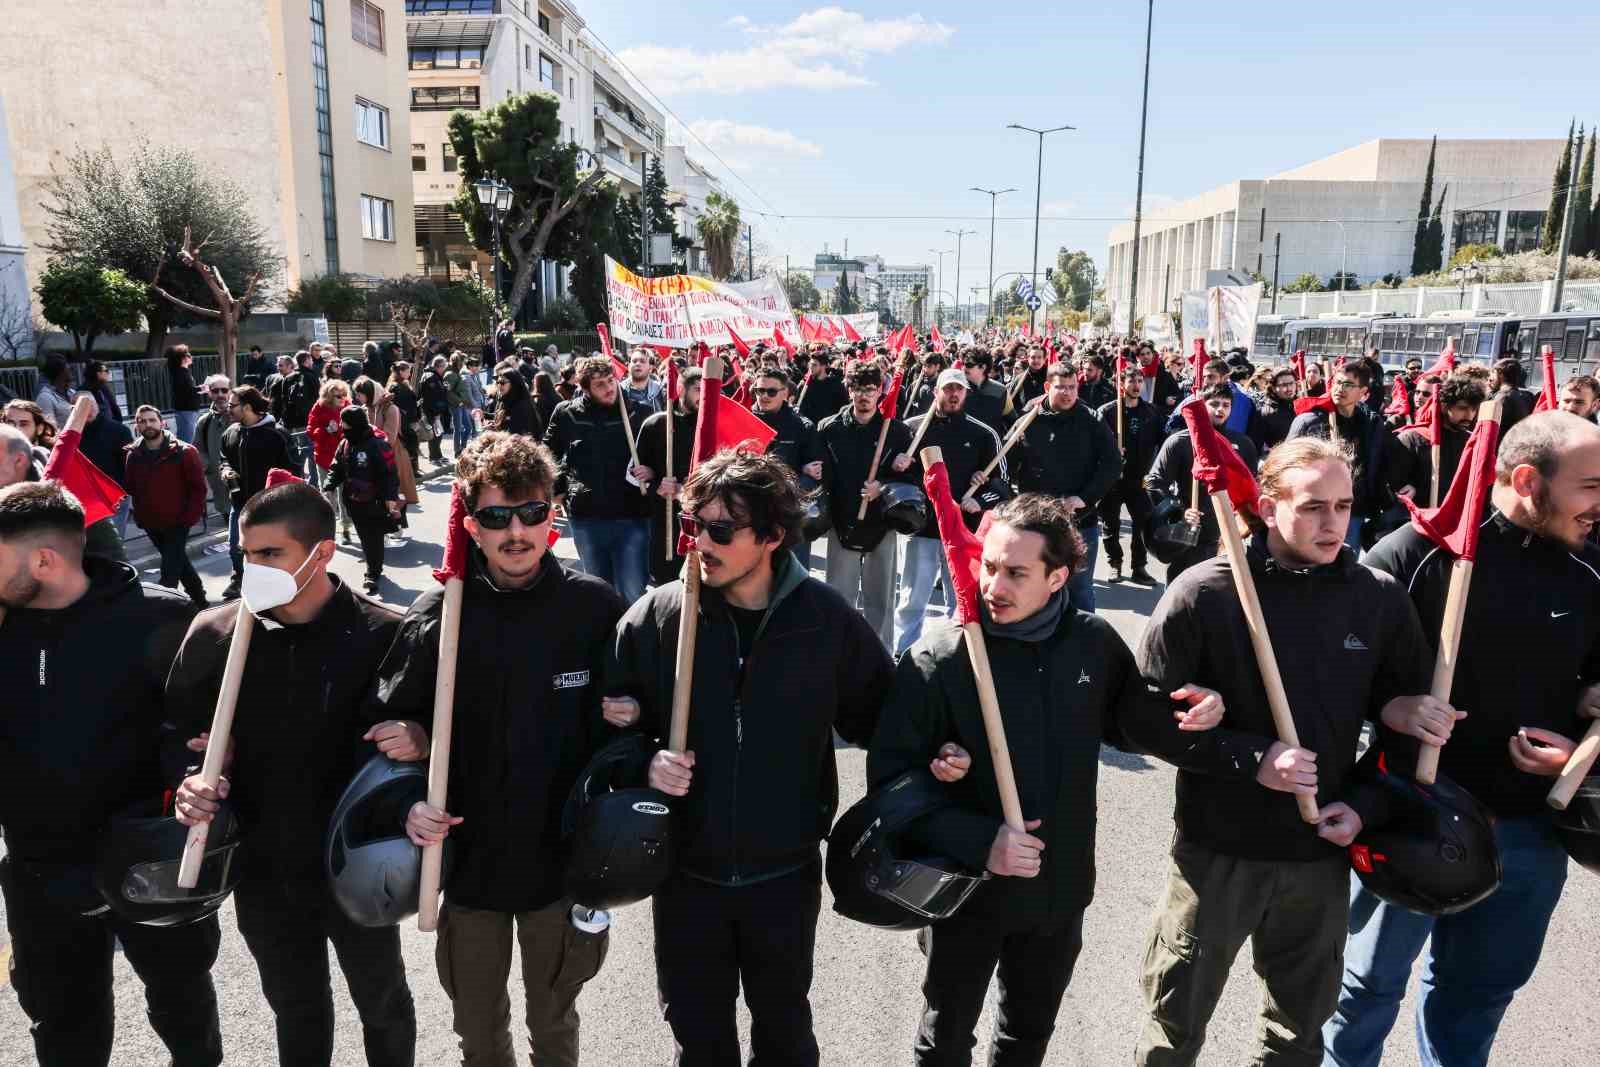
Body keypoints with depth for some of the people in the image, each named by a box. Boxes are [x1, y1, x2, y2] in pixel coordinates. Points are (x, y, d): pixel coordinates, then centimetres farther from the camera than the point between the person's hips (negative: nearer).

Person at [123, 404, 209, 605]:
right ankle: (199, 598, 38)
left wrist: (189, 517, -14)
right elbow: (131, 489, 10)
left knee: (169, 572, -10)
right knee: (178, 562, 21)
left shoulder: (184, 452, -11)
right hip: (150, 524, 6)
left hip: (177, 523, -6)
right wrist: (140, 516, 0)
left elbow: (198, 487, -10)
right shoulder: (133, 455, 3)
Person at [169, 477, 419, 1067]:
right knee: (295, 1009, 25)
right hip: (261, 870, 3)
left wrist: (420, 741, -32)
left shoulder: (385, 634, -18)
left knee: (382, 1002, 20)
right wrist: (188, 777, -15)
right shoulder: (215, 633, -7)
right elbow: (179, 727, 4)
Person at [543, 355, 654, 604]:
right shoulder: (566, 413, 1)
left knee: (634, 597, -3)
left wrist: (651, 471, -12)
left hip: (631, 517, -2)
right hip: (585, 518, 2)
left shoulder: (638, 413, -2)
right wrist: (557, 489, 5)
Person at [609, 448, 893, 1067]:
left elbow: (879, 716, 1)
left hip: (786, 874, 0)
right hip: (686, 872, 1)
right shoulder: (656, 615, -11)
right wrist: (644, 762, -18)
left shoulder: (826, 619, -12)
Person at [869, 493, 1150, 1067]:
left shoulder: (1096, 643, -9)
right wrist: (979, 843, -27)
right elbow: (890, 778, -19)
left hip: (1060, 888, 3)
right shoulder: (938, 657, -20)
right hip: (967, 889, -3)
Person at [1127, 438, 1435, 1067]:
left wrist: (1366, 803, -3)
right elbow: (1145, 716, -13)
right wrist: (1250, 758, -22)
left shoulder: (1380, 599, -3)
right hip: (1217, 850, -3)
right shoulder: (1205, 592, -14)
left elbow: (1409, 714, 9)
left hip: (1323, 854, 4)